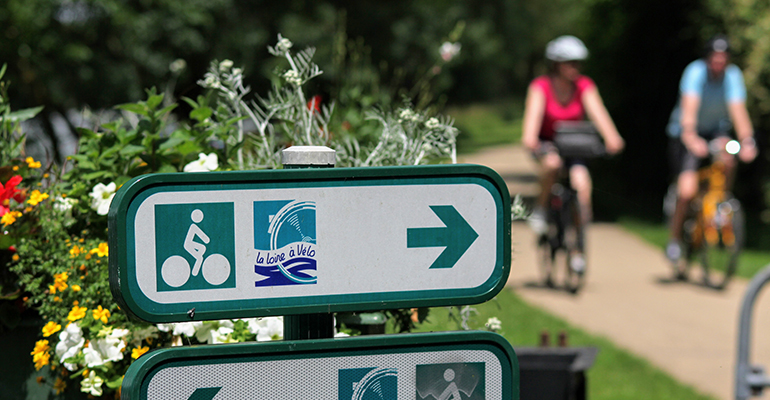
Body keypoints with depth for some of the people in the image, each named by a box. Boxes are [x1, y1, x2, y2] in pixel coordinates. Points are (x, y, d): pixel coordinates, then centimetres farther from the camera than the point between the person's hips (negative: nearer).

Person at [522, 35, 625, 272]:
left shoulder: (584, 86, -10)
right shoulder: (541, 86, -16)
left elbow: (597, 111, -25)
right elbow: (534, 111, -32)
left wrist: (611, 137, -43)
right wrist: (529, 137, -52)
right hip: (546, 143, -2)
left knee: (582, 183, -23)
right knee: (552, 163, -38)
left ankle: (578, 250, -12)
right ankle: (540, 208, -11)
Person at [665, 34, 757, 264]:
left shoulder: (733, 77, -17)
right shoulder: (696, 72, -25)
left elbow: (738, 111, -27)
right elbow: (689, 109, -36)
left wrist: (747, 141, -44)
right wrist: (691, 138, -53)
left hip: (716, 129, 3)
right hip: (688, 133, -3)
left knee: (727, 159, -31)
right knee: (688, 191, -17)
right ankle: (675, 238, 6)